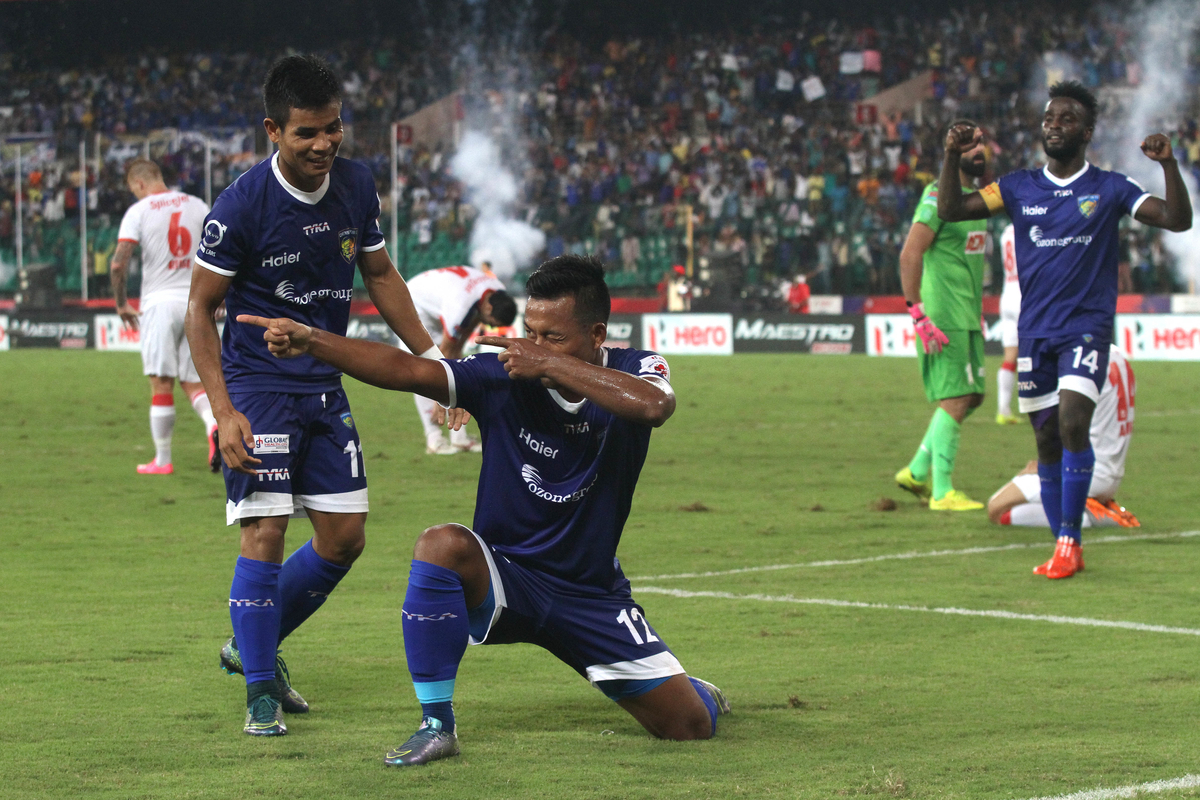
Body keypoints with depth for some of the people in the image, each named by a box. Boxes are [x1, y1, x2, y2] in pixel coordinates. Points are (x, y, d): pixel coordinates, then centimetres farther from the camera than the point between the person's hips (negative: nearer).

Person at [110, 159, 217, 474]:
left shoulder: (138, 212, -3)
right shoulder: (198, 206, 9)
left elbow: (119, 262, -11)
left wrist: (121, 303, 0)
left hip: (159, 303, -4)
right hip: (196, 303, 4)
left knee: (161, 384, 0)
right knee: (194, 382, 9)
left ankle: (163, 460, 4)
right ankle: (214, 425, -20)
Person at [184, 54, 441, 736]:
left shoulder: (357, 187, -2)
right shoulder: (241, 206, -17)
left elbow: (379, 274, 14)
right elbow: (201, 307, -10)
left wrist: (431, 358, 11)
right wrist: (224, 412, -17)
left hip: (326, 386, 6)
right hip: (259, 387, -6)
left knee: (345, 537, 5)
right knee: (265, 531, -14)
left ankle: (254, 645, 26)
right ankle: (261, 690, -2)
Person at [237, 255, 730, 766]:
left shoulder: (634, 372, -11)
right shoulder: (503, 376, -12)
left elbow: (654, 405, -36)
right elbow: (408, 371, -24)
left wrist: (550, 365, -36)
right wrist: (310, 341, -37)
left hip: (593, 596, 1)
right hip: (503, 578, -1)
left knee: (691, 725, -4)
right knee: (442, 545, -34)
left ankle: (687, 690, 38)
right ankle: (437, 726, -23)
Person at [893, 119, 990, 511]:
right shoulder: (939, 196, -13)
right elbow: (910, 255, -20)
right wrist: (918, 314, -23)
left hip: (967, 317, 9)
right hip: (943, 316, -9)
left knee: (972, 396, 12)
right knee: (955, 400, -9)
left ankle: (917, 472, 22)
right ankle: (942, 491, -3)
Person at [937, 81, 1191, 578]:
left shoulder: (1109, 189, 1)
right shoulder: (1019, 188, 8)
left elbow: (1177, 220, -7)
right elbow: (950, 211, 6)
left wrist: (1168, 165, -22)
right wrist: (952, 158, -9)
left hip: (1087, 327, -3)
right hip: (1034, 331, 3)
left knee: (1073, 423, -20)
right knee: (1047, 438, 4)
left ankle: (1069, 540, -13)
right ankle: (1063, 547, 13)